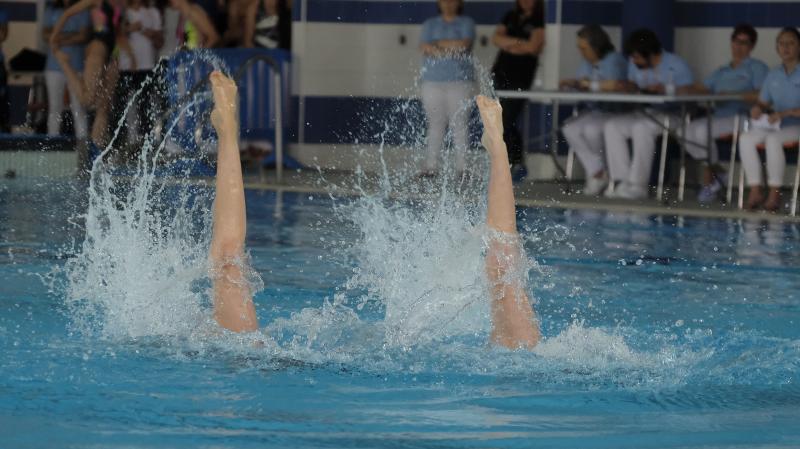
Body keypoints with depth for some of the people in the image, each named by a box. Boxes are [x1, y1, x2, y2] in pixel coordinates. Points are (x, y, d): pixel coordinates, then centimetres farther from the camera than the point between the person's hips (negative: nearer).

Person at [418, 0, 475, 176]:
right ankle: (431, 165, 4)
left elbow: (464, 44, -8)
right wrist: (452, 47, -13)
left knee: (459, 123, -5)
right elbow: (424, 47, -1)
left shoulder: (466, 23, 9)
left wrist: (438, 44, -3)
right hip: (433, 81, 2)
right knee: (435, 124, 1)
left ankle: (462, 166, -3)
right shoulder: (430, 24, 15)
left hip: (459, 81, -2)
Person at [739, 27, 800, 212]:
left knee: (773, 139, -36)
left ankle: (775, 194, -29)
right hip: (775, 126, 6)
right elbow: (764, 102, 18)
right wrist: (758, 109, -6)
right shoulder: (773, 75, 16)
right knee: (746, 139, -22)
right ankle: (755, 191, -24)